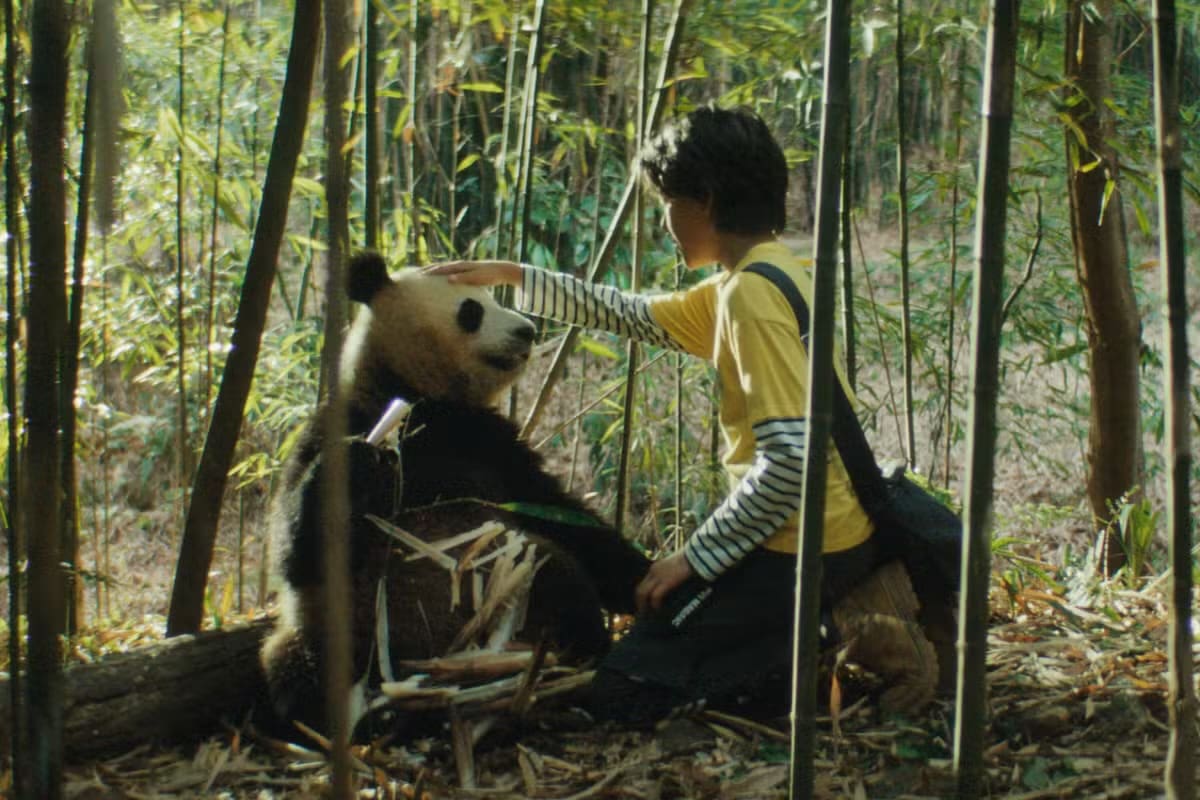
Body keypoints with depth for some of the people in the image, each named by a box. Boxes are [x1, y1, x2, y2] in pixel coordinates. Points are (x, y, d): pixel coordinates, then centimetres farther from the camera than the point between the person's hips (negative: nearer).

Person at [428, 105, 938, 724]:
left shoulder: (752, 293, -19)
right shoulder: (744, 283, 11)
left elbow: (793, 459, -26)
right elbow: (630, 315, 24)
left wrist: (694, 557, -17)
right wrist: (512, 277, 22)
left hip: (802, 549, -10)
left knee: (618, 696, -6)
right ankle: (851, 609, 11)